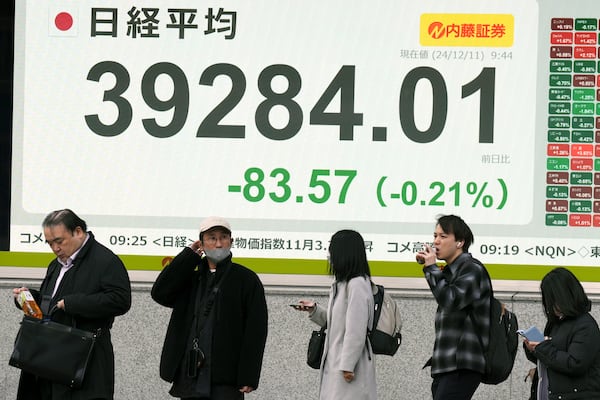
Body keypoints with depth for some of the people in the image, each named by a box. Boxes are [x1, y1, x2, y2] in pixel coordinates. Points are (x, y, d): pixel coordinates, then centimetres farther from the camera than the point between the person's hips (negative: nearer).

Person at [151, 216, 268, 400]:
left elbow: (255, 331, -5)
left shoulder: (246, 279, 1)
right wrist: (189, 255, 2)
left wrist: (248, 377, -13)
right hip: (190, 379, 5)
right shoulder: (191, 278, 16)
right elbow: (160, 293, 0)